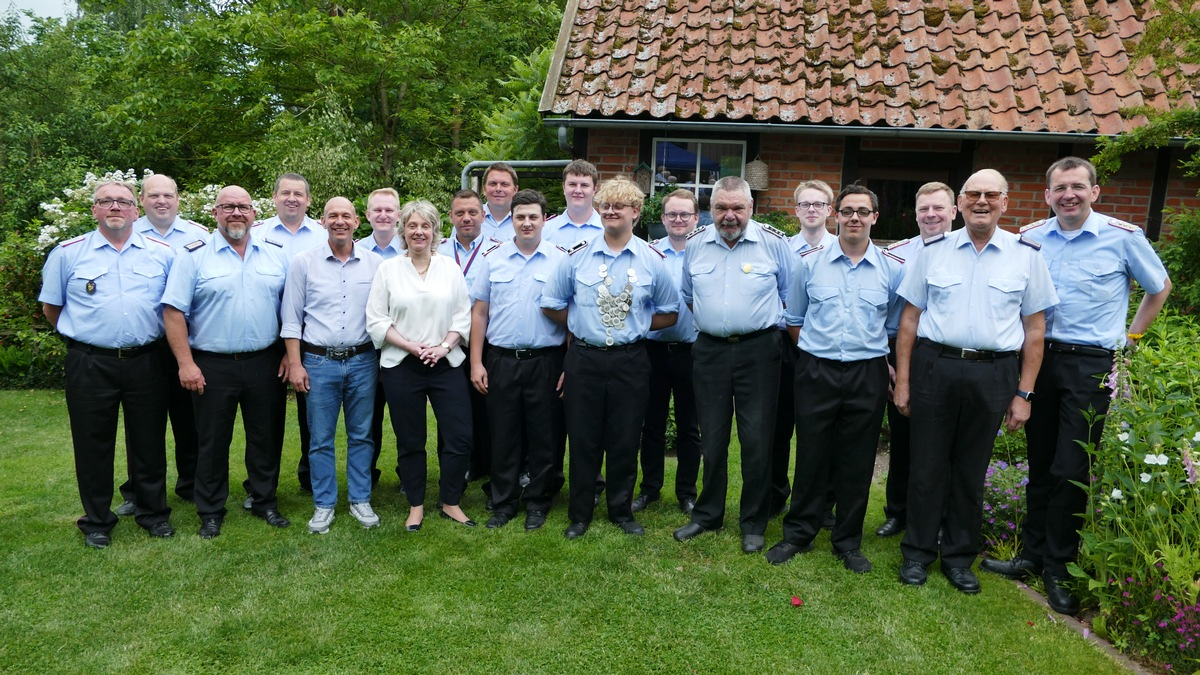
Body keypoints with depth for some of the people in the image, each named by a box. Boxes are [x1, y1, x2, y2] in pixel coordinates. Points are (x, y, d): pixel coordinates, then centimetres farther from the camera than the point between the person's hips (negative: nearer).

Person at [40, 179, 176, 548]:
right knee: (93, 445, 8)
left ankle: (153, 512, 24)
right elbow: (51, 307, 10)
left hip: (146, 362, 1)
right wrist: (81, 332, 11)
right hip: (91, 363, -1)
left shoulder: (162, 253, 5)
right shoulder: (68, 253, 2)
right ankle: (96, 521, 22)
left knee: (149, 441, 10)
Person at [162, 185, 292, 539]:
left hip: (265, 363, 2)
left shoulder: (276, 253, 5)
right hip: (212, 366, -2)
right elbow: (174, 311, -6)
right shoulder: (195, 255, -3)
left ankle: (265, 501, 28)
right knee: (212, 441, 9)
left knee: (266, 437, 11)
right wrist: (186, 363, -11)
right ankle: (211, 512, 23)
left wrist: (289, 353, 1)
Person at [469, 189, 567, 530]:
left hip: (545, 361, -1)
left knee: (543, 436, 7)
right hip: (501, 359, 2)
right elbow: (479, 312, 7)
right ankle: (503, 503, 23)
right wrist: (476, 362, 2)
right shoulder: (492, 258, 6)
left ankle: (537, 503, 22)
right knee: (503, 435, 9)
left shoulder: (561, 259, 1)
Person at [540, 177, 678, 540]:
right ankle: (579, 514, 23)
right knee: (583, 440, 8)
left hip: (630, 361, 0)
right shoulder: (577, 255, 0)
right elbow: (552, 304, 9)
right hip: (583, 359, 0)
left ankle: (622, 512, 27)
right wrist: (582, 326, 6)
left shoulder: (652, 260, 1)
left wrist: (636, 326, 0)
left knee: (625, 441, 9)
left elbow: (669, 312, 9)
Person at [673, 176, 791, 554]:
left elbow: (790, 297, 3)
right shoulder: (695, 244, 5)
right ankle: (708, 514, 27)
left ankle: (753, 523, 17)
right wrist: (713, 321, 12)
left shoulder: (774, 243, -4)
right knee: (712, 438, 11)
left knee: (756, 439, 1)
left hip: (758, 350, -3)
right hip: (709, 349, 3)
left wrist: (766, 325, 1)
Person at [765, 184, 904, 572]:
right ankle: (798, 534, 22)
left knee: (857, 462, 8)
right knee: (811, 456, 7)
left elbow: (896, 325, 13)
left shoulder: (892, 269, 3)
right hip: (816, 372, 0)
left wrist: (875, 354, 7)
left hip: (867, 376, 1)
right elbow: (793, 318, 12)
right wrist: (815, 349, 7)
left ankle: (848, 541, 23)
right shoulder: (809, 263, 3)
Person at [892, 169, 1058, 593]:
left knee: (971, 470, 11)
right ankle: (918, 552, 22)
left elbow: (1034, 329, 4)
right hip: (934, 367, 0)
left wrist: (1023, 394, 0)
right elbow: (910, 318, 5)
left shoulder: (1026, 256, 3)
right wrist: (902, 381, 1)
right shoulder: (934, 251, 4)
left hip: (992, 374, 0)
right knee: (927, 465, 7)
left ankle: (959, 557, 27)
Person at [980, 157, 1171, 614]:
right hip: (1040, 358, 3)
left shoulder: (1123, 236, -4)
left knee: (1071, 469, -1)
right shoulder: (1030, 238, 3)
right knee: (1040, 464, 12)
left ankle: (1058, 568, 14)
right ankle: (1032, 555, 23)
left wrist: (1130, 337, 8)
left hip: (1091, 365, -3)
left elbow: (1159, 287, 11)